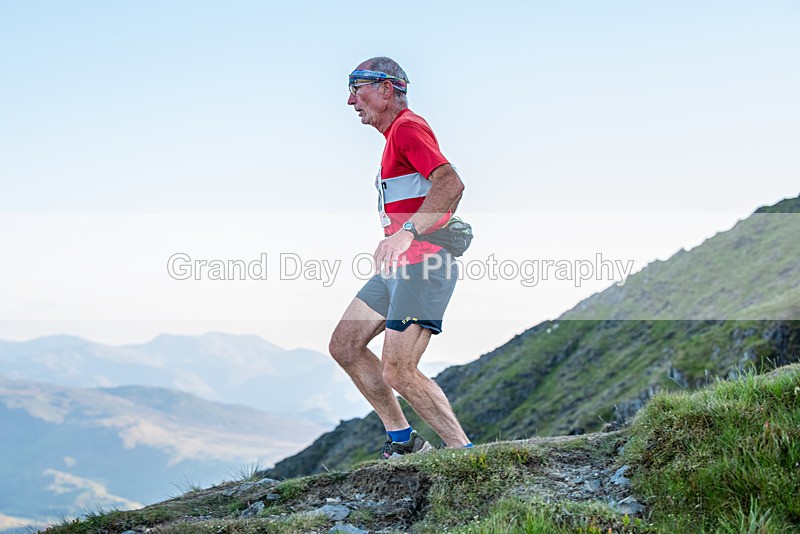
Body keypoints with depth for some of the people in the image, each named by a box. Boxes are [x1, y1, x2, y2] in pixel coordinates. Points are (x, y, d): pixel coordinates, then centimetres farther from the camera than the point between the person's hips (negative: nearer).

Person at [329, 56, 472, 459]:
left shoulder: (407, 127, -11)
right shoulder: (396, 133, 21)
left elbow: (451, 184, -28)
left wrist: (408, 231, -39)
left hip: (424, 262, -11)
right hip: (401, 265, 11)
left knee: (398, 372, -14)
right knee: (344, 345, 9)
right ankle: (403, 441, 16)